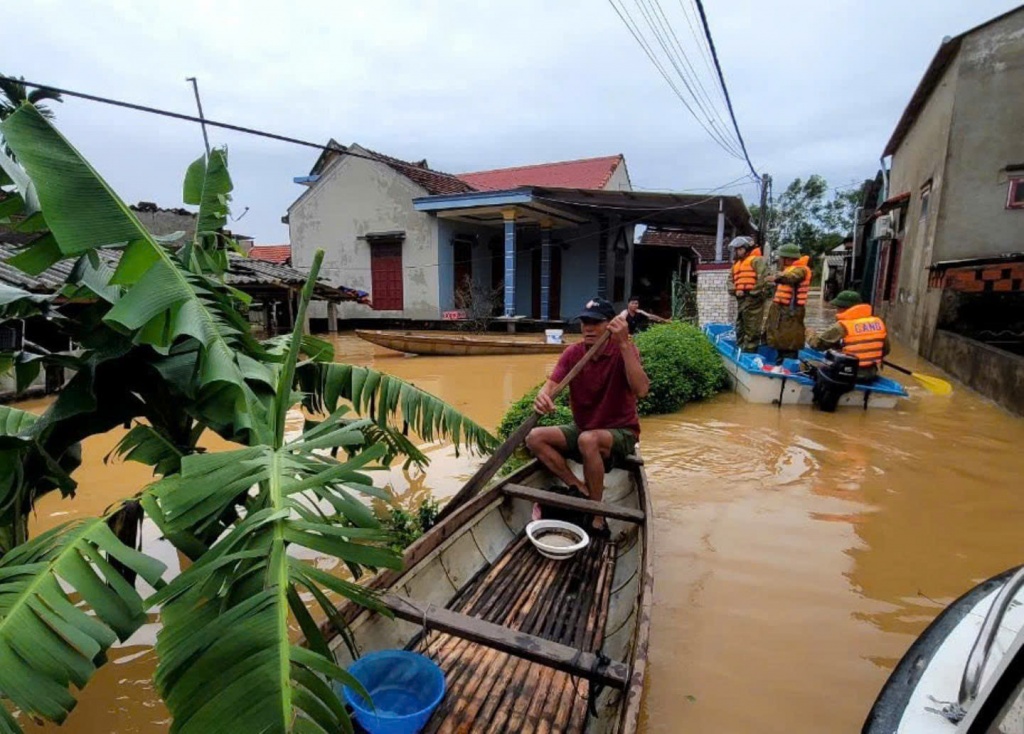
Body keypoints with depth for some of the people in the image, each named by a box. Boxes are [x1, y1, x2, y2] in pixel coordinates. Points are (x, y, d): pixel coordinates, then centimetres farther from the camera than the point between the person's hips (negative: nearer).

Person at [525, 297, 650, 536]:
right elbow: (551, 384, -17)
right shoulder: (572, 353, -3)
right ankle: (579, 489, -12)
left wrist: (624, 344, -38)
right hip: (581, 428, 5)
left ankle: (597, 516, -20)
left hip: (621, 432, -5)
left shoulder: (624, 350, -14)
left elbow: (641, 390, -32)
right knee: (535, 438, -14)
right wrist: (542, 397, -42)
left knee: (588, 440, -36)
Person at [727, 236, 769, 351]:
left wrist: (757, 292, -15)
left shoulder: (756, 260, -3)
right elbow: (731, 280, 21)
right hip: (741, 299, 9)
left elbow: (764, 277, -15)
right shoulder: (736, 264, 22)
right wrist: (735, 290, 2)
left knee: (751, 329, -8)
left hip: (753, 299, -9)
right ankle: (740, 351, 24)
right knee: (740, 328, 15)